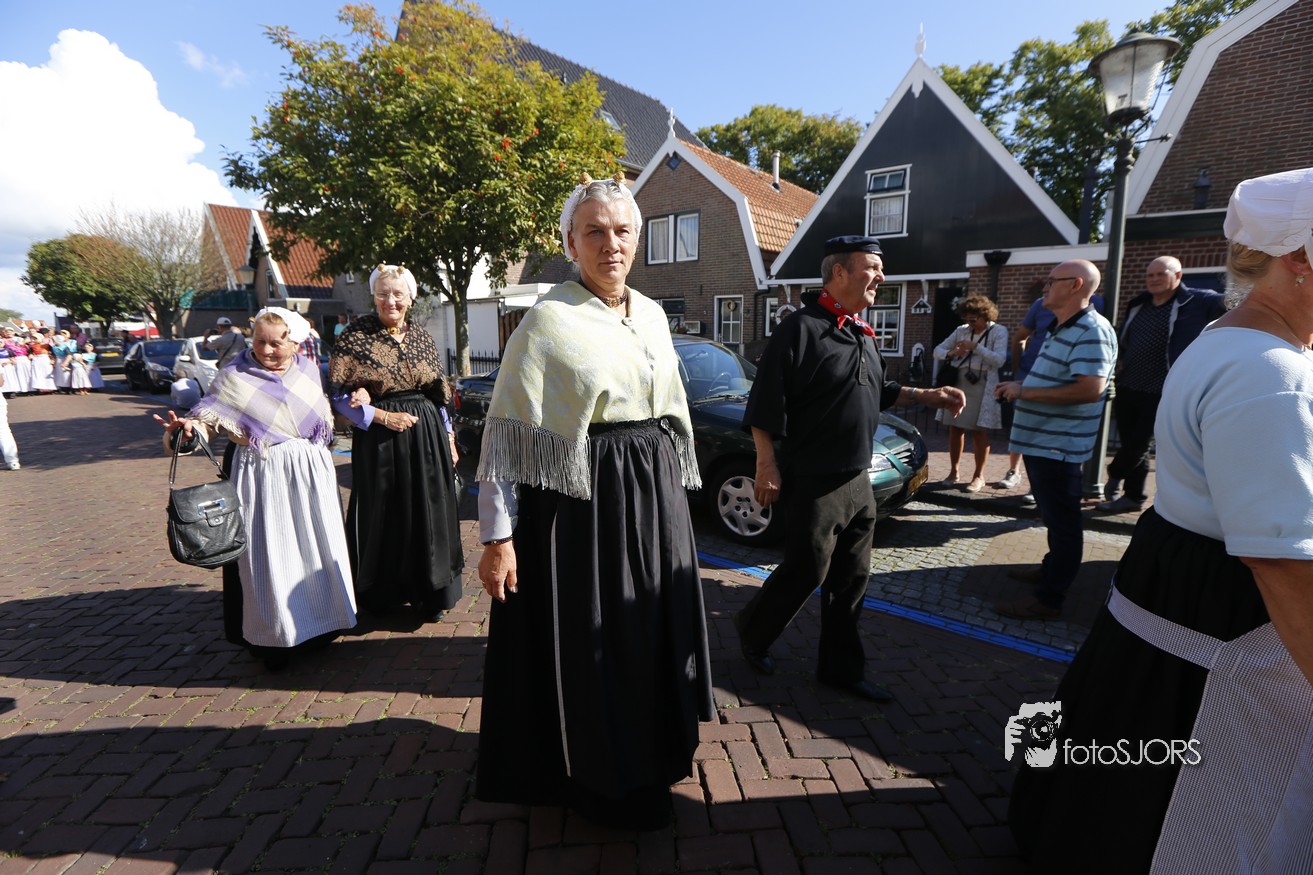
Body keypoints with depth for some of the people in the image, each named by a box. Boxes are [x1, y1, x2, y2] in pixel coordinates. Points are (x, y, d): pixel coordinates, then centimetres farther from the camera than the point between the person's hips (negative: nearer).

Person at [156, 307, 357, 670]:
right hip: (261, 475, -4)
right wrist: (188, 426, -34)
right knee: (266, 555, -2)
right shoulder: (236, 375, -4)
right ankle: (271, 634, 13)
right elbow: (210, 413, -16)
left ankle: (318, 622, 26)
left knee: (316, 548, 10)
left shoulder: (309, 370, 9)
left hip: (311, 474, 4)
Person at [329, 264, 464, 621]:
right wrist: (382, 417, -15)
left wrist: (448, 437, 11)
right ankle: (383, 594, 25)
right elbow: (339, 395, -5)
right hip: (379, 439, -3)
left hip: (427, 435, 3)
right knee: (384, 515, 6)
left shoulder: (422, 338, 10)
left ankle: (430, 593, 22)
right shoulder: (354, 336, -2)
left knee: (428, 514, 7)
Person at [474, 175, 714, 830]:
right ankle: (602, 781, 33)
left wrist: (672, 496, 16)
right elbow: (509, 433, -14)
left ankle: (648, 753, 45)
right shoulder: (548, 320, -10)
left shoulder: (652, 315, 9)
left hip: (654, 500, 7)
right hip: (580, 502, -6)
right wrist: (497, 535, -17)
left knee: (651, 634, 18)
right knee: (585, 645, 7)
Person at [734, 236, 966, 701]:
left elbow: (877, 390, 25)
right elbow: (765, 404, -17)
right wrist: (767, 466, -19)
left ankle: (841, 668, 30)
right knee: (805, 571, 2)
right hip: (814, 482, -8)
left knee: (851, 577, 14)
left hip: (857, 482, 9)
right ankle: (752, 631, 29)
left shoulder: (862, 334, 13)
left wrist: (926, 396, 13)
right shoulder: (801, 328, -14)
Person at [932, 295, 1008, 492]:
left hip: (981, 385, -4)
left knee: (979, 431, -2)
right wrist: (951, 353, -10)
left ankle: (979, 476, 8)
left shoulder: (999, 331, 1)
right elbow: (937, 351, 11)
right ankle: (953, 472, 15)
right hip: (958, 382, 4)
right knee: (955, 428, 5)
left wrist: (975, 346, -18)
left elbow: (999, 360, -11)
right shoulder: (961, 330, 11)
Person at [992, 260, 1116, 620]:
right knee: (1052, 516, 23)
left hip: (1058, 445, -10)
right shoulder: (1059, 329, 15)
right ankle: (1052, 570, 39)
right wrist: (1019, 387, 9)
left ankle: (1049, 599, 6)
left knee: (1061, 521, -1)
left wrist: (1025, 392, -22)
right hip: (1039, 440, 10)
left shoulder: (1091, 331, -17)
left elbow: (1090, 388, -28)